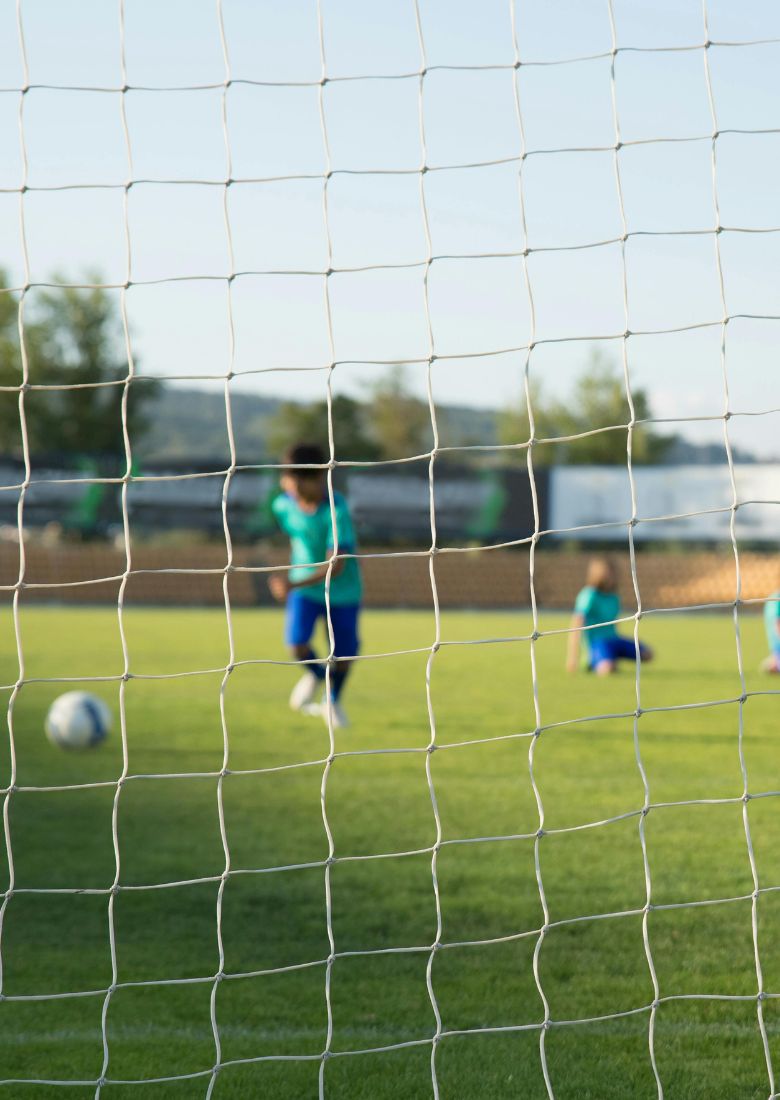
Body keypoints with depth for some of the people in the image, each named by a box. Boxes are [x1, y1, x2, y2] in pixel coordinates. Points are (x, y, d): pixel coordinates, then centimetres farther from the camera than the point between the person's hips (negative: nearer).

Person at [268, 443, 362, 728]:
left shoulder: (336, 510, -29)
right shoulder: (283, 505, -13)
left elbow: (335, 565, -34)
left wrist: (295, 584, -46)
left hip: (342, 589, -2)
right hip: (302, 587, 3)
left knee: (343, 655, 5)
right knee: (297, 645, -17)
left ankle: (333, 700, 39)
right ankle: (315, 673, 19)